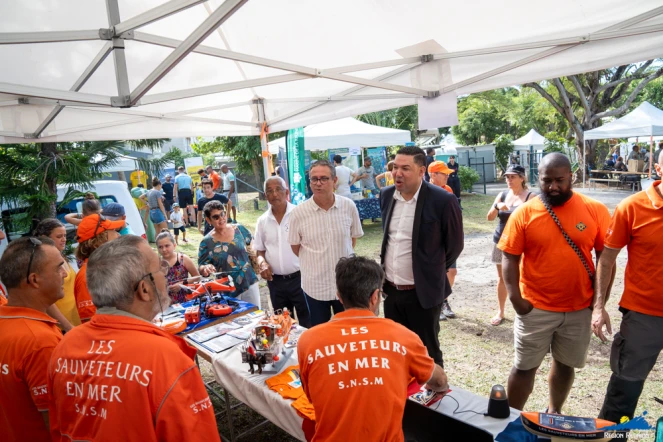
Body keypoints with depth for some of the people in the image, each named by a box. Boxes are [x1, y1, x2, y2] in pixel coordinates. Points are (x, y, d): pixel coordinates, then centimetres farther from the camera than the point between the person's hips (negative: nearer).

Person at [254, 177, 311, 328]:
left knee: (308, 323, 6)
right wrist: (262, 263, -7)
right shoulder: (262, 221, 5)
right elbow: (260, 250, 13)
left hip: (299, 277, -4)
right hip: (275, 281, 4)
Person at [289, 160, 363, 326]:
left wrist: (341, 258, 6)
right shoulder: (299, 212, -12)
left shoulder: (349, 206, -8)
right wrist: (316, 262, 5)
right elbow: (295, 247, 1)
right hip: (314, 285, -1)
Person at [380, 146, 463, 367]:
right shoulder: (387, 195, 1)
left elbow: (455, 244, -4)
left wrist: (434, 272, 7)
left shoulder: (443, 200, -16)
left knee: (427, 355, 12)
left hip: (423, 292, -5)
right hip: (391, 290, 6)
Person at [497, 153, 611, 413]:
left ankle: (554, 412, 43)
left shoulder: (595, 210, -5)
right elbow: (509, 257, -7)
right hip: (536, 308, -2)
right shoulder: (524, 213, -9)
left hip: (580, 308, 2)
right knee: (524, 367, 8)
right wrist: (515, 298, -14)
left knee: (566, 364, 20)